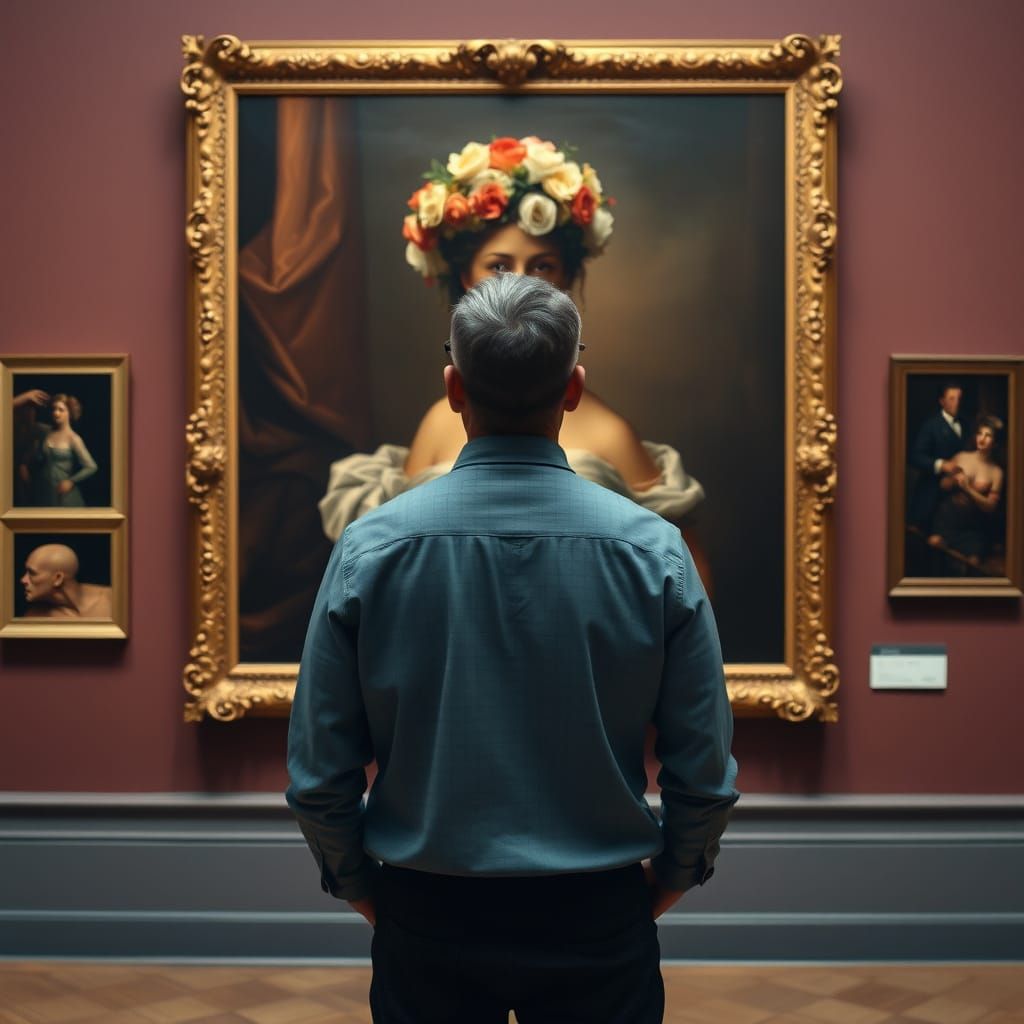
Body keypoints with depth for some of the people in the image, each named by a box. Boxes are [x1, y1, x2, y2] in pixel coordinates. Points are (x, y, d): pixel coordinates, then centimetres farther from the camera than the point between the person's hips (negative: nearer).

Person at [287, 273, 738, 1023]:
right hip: (597, 918, 0)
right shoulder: (651, 549, -12)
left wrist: (358, 883, 11)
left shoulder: (370, 549, -11)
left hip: (426, 916, 0)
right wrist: (672, 874, 12)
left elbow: (319, 770, -7)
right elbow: (705, 769, -7)